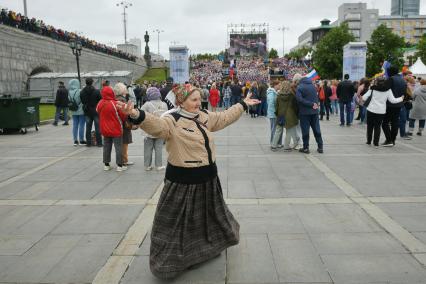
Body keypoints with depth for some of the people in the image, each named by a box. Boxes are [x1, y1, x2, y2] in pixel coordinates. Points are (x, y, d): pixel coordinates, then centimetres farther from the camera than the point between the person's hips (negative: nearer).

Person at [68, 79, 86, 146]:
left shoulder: (69, 92, 0)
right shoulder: (80, 91, -16)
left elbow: (69, 101, 5)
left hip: (73, 112, 5)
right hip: (81, 111, -5)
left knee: (75, 125, 10)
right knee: (81, 125, 1)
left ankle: (75, 140, 13)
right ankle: (81, 140, 6)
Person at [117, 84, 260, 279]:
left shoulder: (204, 117, 4)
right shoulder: (172, 121, -19)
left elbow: (224, 117, 20)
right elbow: (156, 125, -39)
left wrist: (243, 105, 28)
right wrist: (137, 115, -59)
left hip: (207, 177, 7)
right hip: (183, 180, -7)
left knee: (209, 215, 28)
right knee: (178, 222, 4)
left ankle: (211, 243, 54)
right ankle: (171, 259, 22)